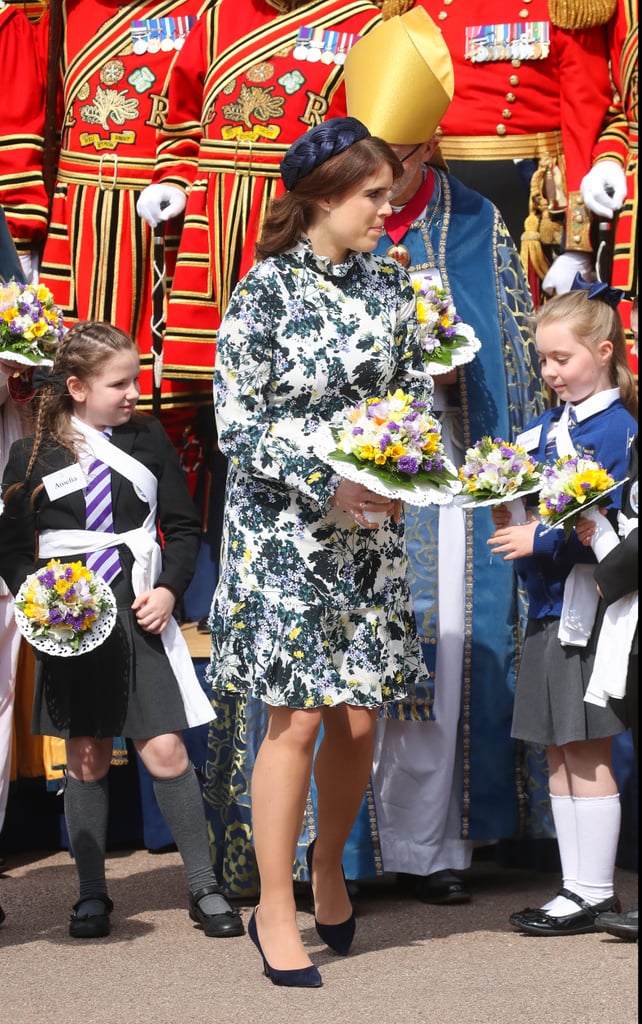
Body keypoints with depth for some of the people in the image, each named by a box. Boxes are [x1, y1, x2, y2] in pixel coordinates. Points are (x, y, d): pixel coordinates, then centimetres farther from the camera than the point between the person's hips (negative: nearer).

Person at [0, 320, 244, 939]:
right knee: (85, 757, 7)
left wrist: (168, 590, -5)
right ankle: (91, 895, 18)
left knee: (164, 750, -6)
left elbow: (183, 527, 9)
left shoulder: (148, 440, 5)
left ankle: (204, 888, 6)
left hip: (140, 615, 0)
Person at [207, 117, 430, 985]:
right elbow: (237, 425, -11)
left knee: (359, 718, 6)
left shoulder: (388, 283, 5)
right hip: (284, 531, -5)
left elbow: (415, 390, 11)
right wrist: (328, 488, -20)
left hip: (370, 529, 5)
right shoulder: (264, 291, -10)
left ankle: (328, 864, 32)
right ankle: (275, 911, 9)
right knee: (299, 719, -5)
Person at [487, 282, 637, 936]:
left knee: (588, 754, -1)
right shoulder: (548, 427, 13)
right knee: (558, 754, 12)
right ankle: (577, 885, 21)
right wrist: (503, 510, -4)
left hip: (589, 606, -8)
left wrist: (540, 538, -17)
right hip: (546, 607, 8)